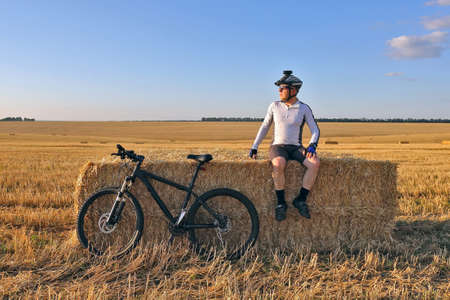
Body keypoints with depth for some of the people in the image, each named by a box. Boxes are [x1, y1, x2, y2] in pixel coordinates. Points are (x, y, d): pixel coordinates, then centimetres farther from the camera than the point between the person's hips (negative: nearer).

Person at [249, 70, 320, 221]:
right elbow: (264, 127, 12)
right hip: (278, 147, -1)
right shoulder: (274, 106, 6)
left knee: (315, 163, -30)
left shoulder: (304, 108, 4)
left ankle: (301, 199, -16)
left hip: (296, 148, 1)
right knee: (278, 164, -37)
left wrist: (312, 146, -16)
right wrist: (254, 147, 6)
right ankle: (281, 202, -20)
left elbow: (315, 130, 3)